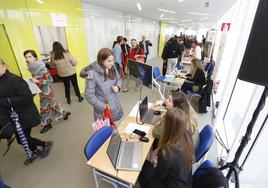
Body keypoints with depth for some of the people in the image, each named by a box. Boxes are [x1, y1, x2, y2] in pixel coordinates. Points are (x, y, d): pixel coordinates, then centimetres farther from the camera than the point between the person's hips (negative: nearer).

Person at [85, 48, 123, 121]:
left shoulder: (112, 67, -7)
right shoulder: (92, 74, -25)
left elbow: (118, 79, 11)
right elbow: (89, 95, -21)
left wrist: (117, 86, -12)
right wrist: (104, 107, -19)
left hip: (115, 105, 5)